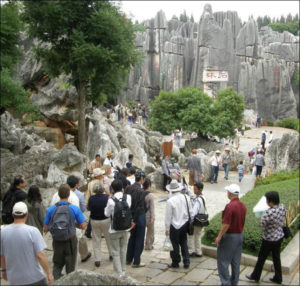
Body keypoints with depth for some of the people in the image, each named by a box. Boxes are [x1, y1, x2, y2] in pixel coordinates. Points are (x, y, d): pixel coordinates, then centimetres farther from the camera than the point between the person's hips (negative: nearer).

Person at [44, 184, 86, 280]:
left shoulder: (51, 209, -7)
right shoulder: (75, 209, -11)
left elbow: (45, 229, -3)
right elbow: (83, 226, -9)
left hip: (57, 242, 1)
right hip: (70, 241, -1)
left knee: (57, 265, 17)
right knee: (70, 267, 14)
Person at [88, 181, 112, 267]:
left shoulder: (91, 198, -14)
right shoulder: (107, 197, -17)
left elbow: (89, 208, -3)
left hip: (94, 221, 0)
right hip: (106, 220, 0)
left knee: (96, 240, 10)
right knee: (109, 238, 19)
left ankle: (97, 259, 10)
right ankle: (111, 254, 33)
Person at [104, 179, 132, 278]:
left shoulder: (111, 200, -20)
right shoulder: (128, 197, -11)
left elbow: (107, 214, -7)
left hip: (114, 230, -4)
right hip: (125, 228, 4)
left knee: (116, 252, 9)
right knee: (123, 250, 20)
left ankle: (118, 273, 11)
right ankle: (123, 270, 31)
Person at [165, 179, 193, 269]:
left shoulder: (170, 201, -20)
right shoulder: (186, 197, -6)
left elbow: (168, 216, -13)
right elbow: (191, 212, 3)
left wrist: (167, 228, -4)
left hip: (175, 226, -5)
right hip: (184, 224, 5)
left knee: (175, 245, 10)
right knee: (184, 243, 19)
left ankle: (175, 263, 23)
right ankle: (186, 262, 22)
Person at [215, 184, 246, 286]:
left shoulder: (230, 206, -22)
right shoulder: (242, 206, 3)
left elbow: (226, 224, -23)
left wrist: (219, 237, -15)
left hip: (229, 236, -8)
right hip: (240, 235, 8)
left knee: (223, 261, 2)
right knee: (236, 261, 14)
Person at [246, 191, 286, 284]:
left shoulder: (268, 213, -33)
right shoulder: (282, 207, -11)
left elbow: (262, 225, -18)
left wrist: (262, 216, -2)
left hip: (269, 239, -6)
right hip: (279, 236, 6)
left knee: (261, 258, 14)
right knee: (276, 257, 21)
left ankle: (255, 276, 32)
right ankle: (278, 278, 34)